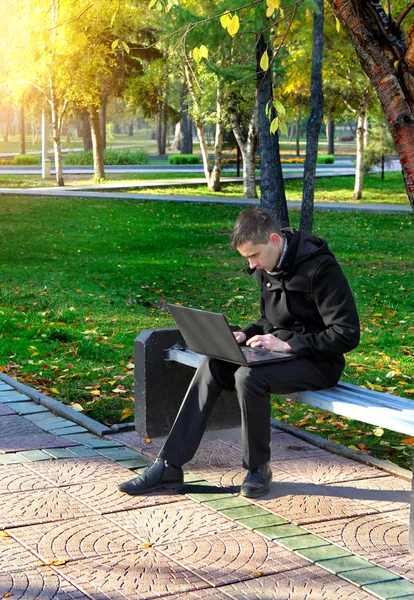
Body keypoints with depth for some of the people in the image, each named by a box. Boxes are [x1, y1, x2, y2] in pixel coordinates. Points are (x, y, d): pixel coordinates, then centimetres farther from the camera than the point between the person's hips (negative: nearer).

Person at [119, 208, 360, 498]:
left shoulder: (320, 268, -19)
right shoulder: (267, 268, 6)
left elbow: (347, 334, -21)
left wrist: (288, 344, -24)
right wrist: (246, 335, -1)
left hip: (317, 362, -8)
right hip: (280, 353, 8)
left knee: (248, 376, -32)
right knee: (212, 366, -13)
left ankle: (259, 468, -10)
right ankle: (169, 466, -14)